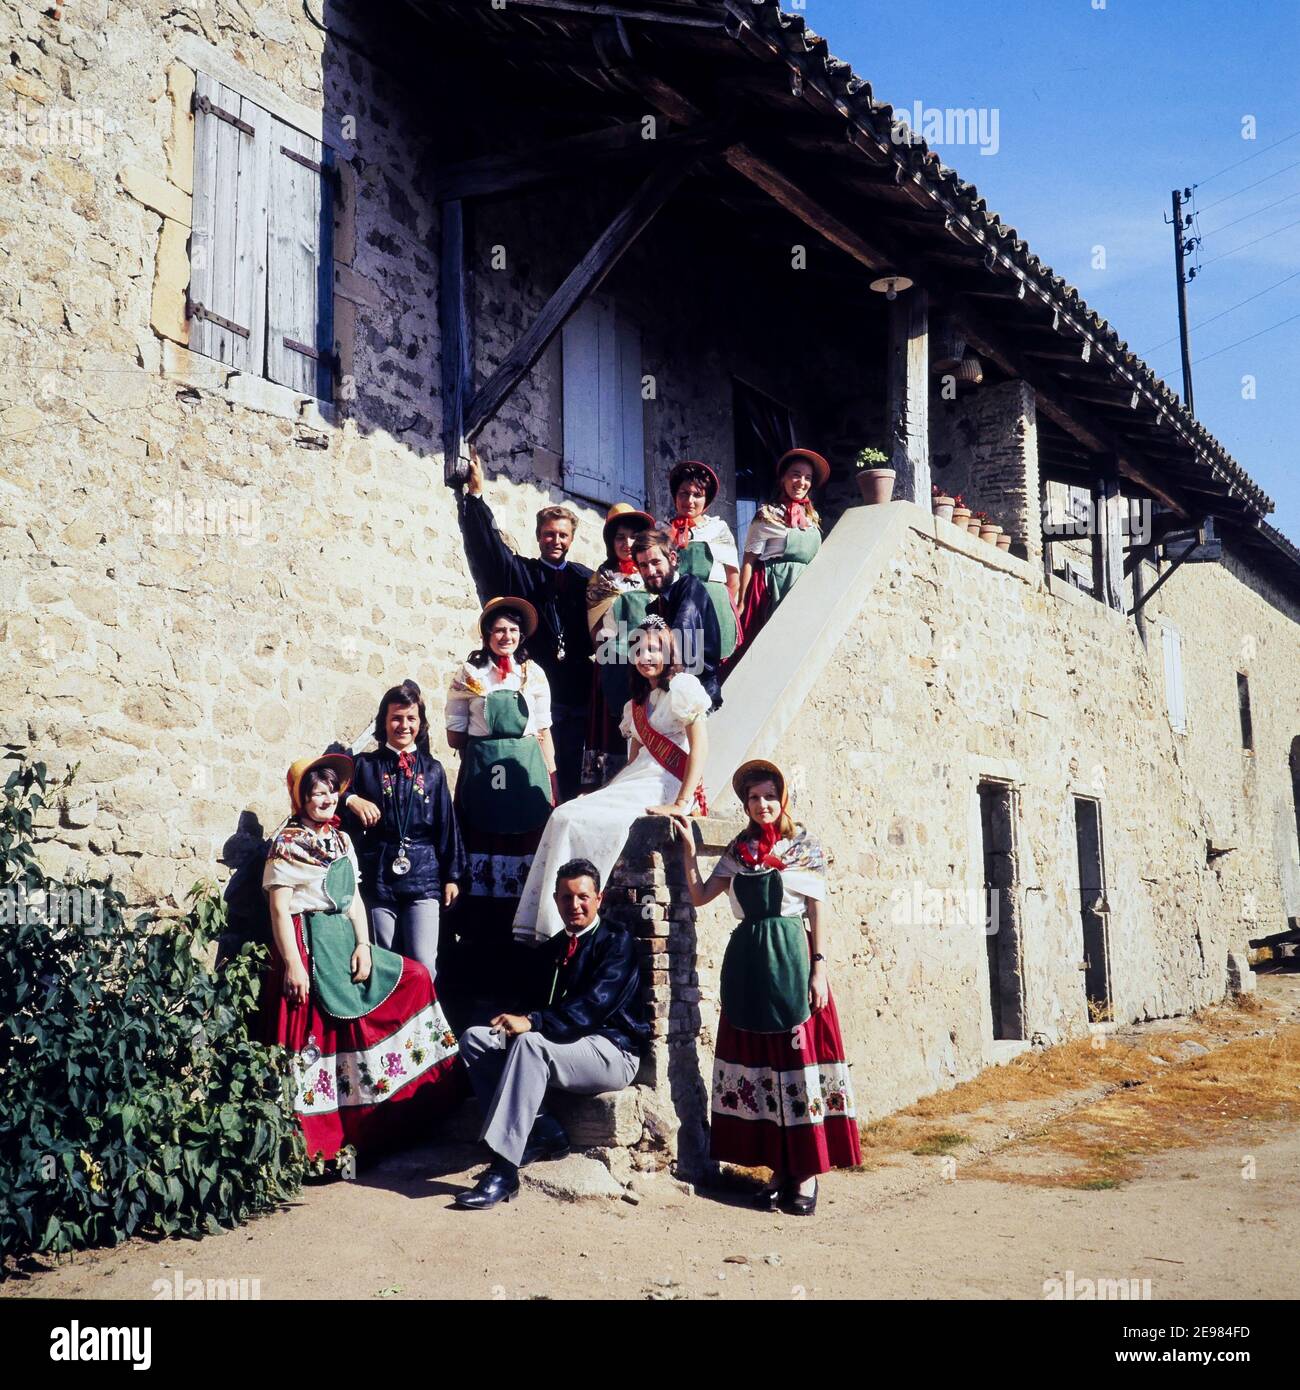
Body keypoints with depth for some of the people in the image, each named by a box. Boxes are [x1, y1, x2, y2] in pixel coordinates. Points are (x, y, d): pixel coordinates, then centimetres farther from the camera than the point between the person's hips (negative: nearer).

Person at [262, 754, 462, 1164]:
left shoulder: (341, 840, 16)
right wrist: (292, 964, -19)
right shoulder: (287, 843, -6)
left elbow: (353, 899, 14)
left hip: (345, 942, 8)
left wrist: (363, 944, 0)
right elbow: (279, 907, -12)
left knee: (414, 978, 2)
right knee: (316, 1031, -11)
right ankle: (316, 1142, 0)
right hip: (307, 945, -8)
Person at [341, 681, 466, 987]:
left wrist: (452, 876, 8)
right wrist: (351, 800, -18)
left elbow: (446, 825, 10)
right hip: (379, 877, 0)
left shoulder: (432, 769, 9)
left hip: (423, 875, 0)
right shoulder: (366, 765, 6)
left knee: (424, 964, -7)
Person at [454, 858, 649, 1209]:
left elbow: (595, 1004, -21)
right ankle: (542, 1134, -13)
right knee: (475, 1039, -7)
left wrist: (532, 1022, -31)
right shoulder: (556, 946, 18)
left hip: (611, 1053, -8)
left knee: (530, 1043, -35)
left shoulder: (616, 941, -6)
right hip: (568, 1043, 8)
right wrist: (519, 1020, -7)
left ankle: (503, 1170, -39)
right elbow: (550, 1007, 17)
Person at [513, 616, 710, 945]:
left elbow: (700, 745, -12)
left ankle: (558, 927, -18)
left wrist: (681, 803, -20)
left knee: (575, 820, -21)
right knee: (564, 816, -13)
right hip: (636, 781, 8)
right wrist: (607, 792, 6)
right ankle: (544, 925, -18)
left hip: (667, 786, -8)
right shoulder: (638, 702, 23)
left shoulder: (682, 687, -3)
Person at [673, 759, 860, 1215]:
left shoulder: (804, 847, 3)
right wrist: (688, 846, 1)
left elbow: (817, 912, 1)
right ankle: (780, 1168, 12)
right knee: (758, 1059, 4)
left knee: (798, 1056, -5)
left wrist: (819, 968, -6)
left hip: (791, 959, -4)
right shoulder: (738, 851, 12)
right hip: (747, 962, 4)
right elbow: (700, 896, 7)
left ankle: (808, 1171, 1)